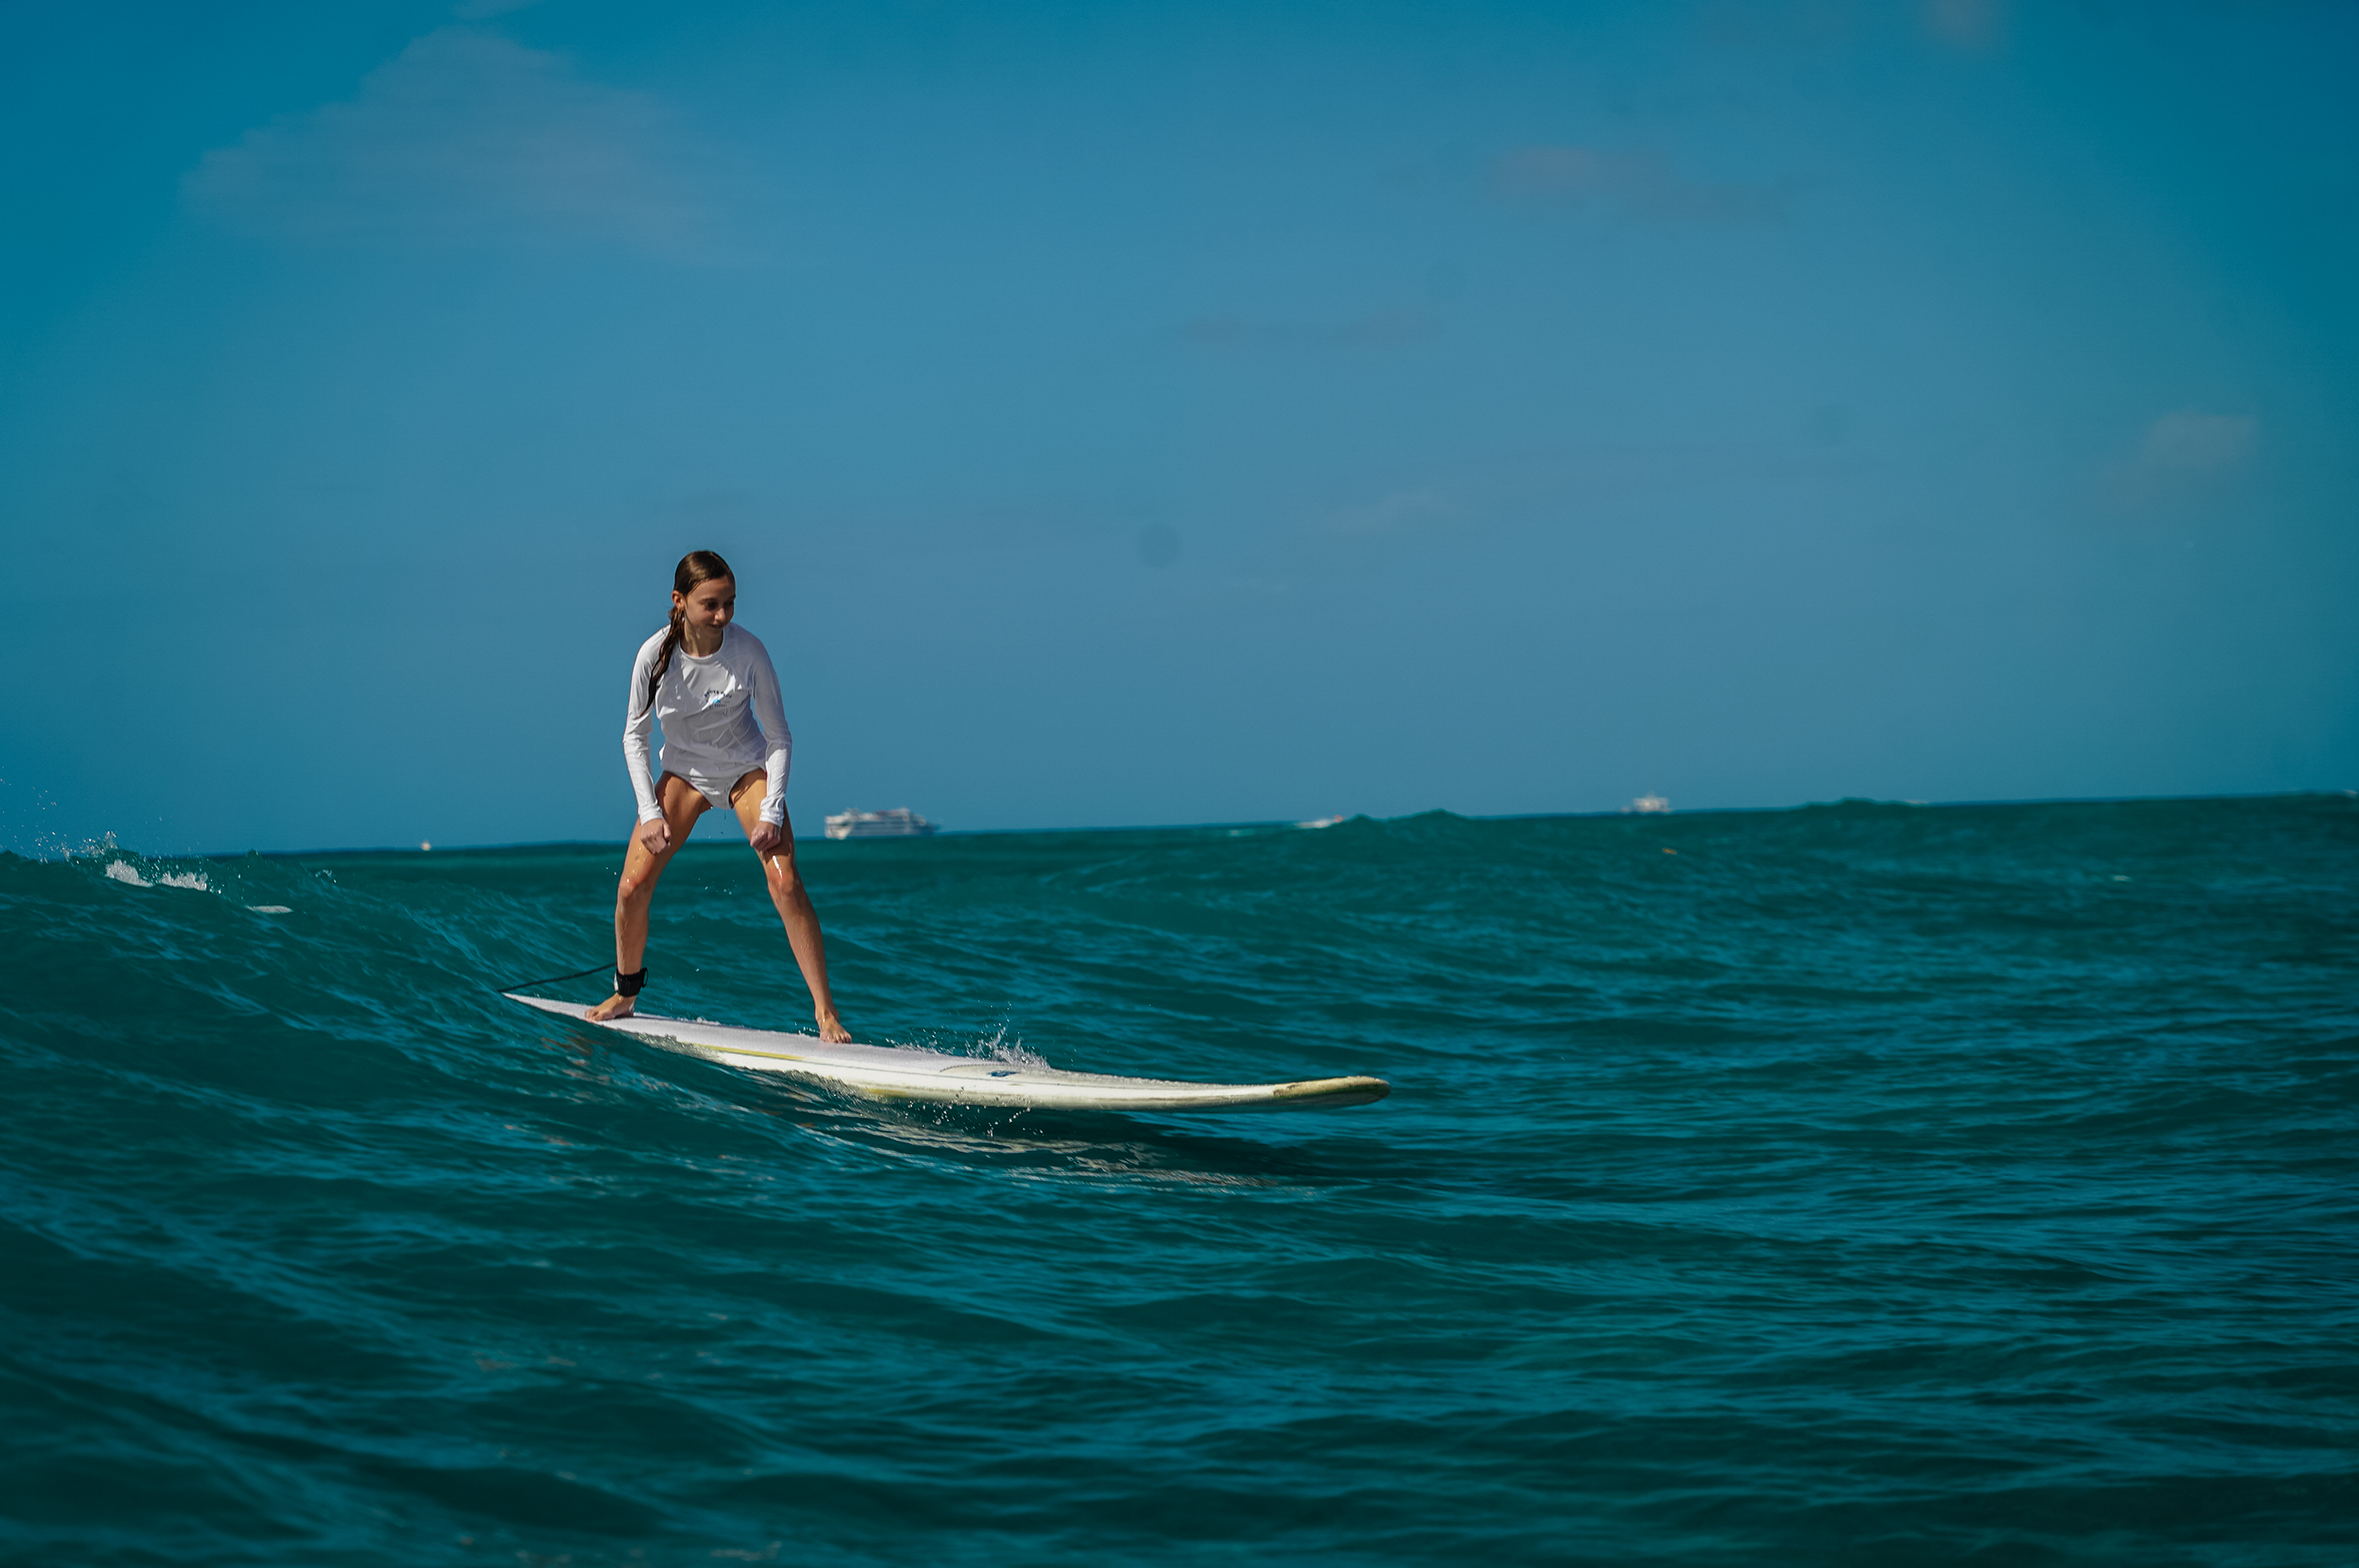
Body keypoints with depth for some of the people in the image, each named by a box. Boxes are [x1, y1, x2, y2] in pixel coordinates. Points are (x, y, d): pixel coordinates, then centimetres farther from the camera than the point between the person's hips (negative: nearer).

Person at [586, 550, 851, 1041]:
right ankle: (625, 994, 21)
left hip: (748, 769, -2)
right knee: (632, 887, -7)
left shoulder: (748, 650, -23)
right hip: (683, 772, 2)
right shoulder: (656, 655, -20)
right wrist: (650, 812, -13)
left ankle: (826, 1013, -16)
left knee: (785, 883, -20)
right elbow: (634, 736, -6)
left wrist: (771, 811, -20)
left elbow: (778, 736, -13)